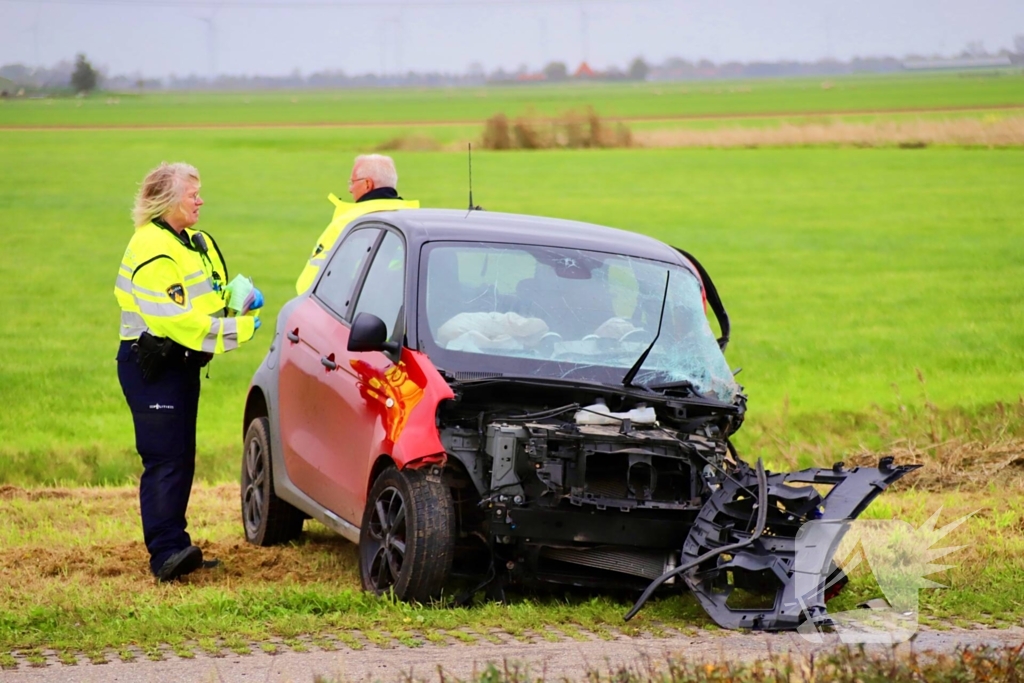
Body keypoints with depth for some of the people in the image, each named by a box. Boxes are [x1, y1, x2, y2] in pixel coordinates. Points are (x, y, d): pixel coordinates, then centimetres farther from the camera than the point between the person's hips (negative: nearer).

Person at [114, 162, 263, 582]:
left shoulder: (197, 243, 15)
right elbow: (174, 318, -24)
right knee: (165, 458, -16)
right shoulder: (151, 249, -16)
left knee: (182, 458, 11)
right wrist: (235, 330, -23)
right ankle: (166, 552, -22)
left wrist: (244, 299, 1)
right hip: (151, 364, -10)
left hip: (182, 362, 10)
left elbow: (215, 296, 24)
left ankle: (173, 547, 16)